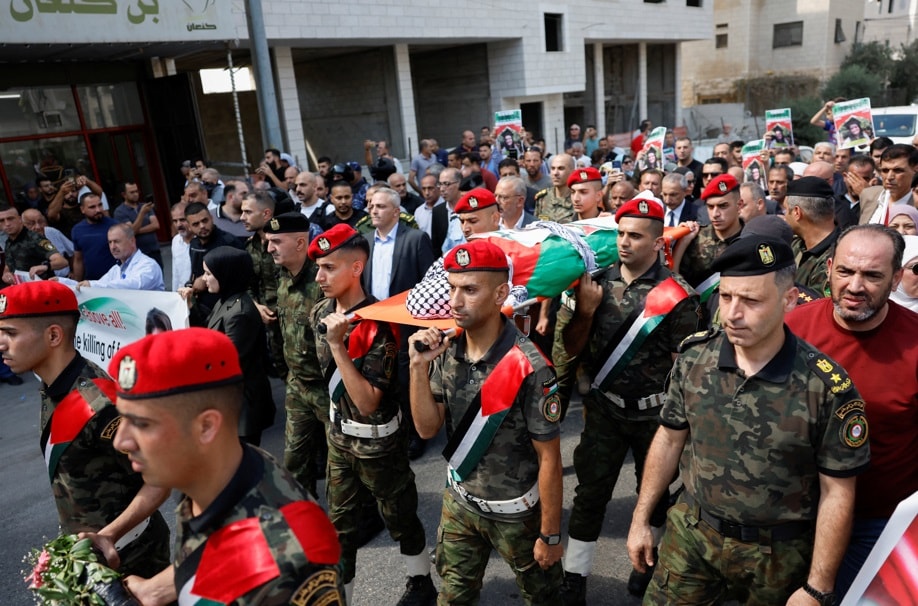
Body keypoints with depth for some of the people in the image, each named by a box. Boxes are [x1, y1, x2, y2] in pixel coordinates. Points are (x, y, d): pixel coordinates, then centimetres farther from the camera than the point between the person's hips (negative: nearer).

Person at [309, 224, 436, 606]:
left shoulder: (376, 324, -26)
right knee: (339, 524, 16)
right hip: (338, 435, 6)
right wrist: (334, 420, 17)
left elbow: (368, 403, -30)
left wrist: (338, 345, -34)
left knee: (399, 519, 15)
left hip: (376, 441, -6)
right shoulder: (321, 313, -5)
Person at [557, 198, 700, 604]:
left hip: (655, 413, -2)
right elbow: (571, 348, -1)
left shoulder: (675, 293, -14)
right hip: (603, 409, 2)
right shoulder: (597, 281, -2)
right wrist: (586, 310, -17)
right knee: (590, 492, 7)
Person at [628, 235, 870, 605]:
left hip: (777, 553, -2)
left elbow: (836, 492, -11)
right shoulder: (694, 356, -10)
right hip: (690, 532, 3)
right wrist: (641, 518, 5)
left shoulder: (826, 386, -19)